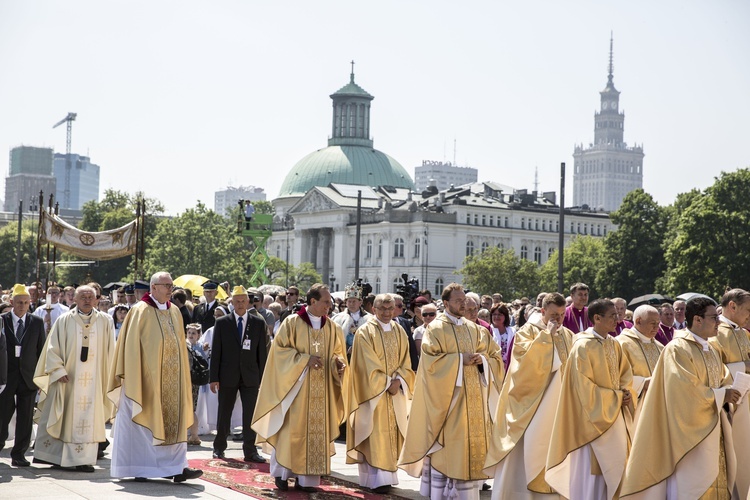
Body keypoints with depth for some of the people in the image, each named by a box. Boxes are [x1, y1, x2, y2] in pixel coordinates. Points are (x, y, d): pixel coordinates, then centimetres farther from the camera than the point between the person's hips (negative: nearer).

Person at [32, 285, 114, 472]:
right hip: (68, 378, -1)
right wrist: (58, 371, -10)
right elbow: (53, 347, 0)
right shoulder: (64, 321, 1)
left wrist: (110, 374, 3)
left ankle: (84, 459, 1)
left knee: (90, 418, -1)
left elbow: (110, 350, 8)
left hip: (94, 379, 1)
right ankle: (52, 455, 18)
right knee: (64, 418, 6)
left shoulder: (104, 321, 5)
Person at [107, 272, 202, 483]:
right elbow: (131, 345, -9)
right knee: (143, 419, 1)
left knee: (173, 420, 1)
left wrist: (182, 373, 13)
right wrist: (131, 377, -12)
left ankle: (176, 467, 3)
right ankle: (138, 468, 9)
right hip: (147, 377, -6)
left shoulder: (175, 312, 10)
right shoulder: (140, 311, -7)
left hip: (171, 377, 6)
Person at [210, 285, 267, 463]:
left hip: (250, 377, 0)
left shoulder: (258, 324, 6)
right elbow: (215, 352, 2)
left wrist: (263, 378, 1)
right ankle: (219, 448, 22)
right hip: (228, 376, 0)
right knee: (224, 414, 9)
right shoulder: (222, 323, 3)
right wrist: (214, 377, -4)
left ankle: (250, 451, 4)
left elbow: (262, 352, 6)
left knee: (250, 415, -1)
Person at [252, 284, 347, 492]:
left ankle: (307, 478, 6)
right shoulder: (292, 323, -3)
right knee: (291, 429, -3)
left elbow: (337, 353, 16)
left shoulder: (333, 328, 9)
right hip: (296, 387, -4)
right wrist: (305, 359, -17)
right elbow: (280, 349, -6)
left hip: (321, 391, 4)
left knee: (317, 431, 1)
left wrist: (338, 362, -7)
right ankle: (282, 473, 11)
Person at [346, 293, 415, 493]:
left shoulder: (399, 332, 10)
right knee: (375, 435, -8)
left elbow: (405, 361, 7)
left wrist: (398, 381, -10)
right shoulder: (365, 332, -7)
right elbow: (368, 365, -12)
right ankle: (376, 479, -9)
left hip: (395, 390, 6)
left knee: (391, 432, 6)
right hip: (373, 391, -5)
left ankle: (387, 475, 12)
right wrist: (386, 383, -16)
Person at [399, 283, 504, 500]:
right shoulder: (436, 329, -3)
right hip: (448, 397, -5)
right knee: (446, 445, -5)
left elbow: (495, 356, 13)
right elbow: (430, 360, -14)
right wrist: (460, 359, -17)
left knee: (472, 442, 4)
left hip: (473, 398, 5)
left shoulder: (474, 329, 13)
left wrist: (482, 359, -8)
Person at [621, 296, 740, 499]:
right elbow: (685, 390, -22)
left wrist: (727, 393, -6)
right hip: (689, 432, -9)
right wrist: (720, 395, -14)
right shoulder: (678, 349, -15)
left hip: (713, 430, 9)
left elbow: (724, 380, 17)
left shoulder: (710, 350, 13)